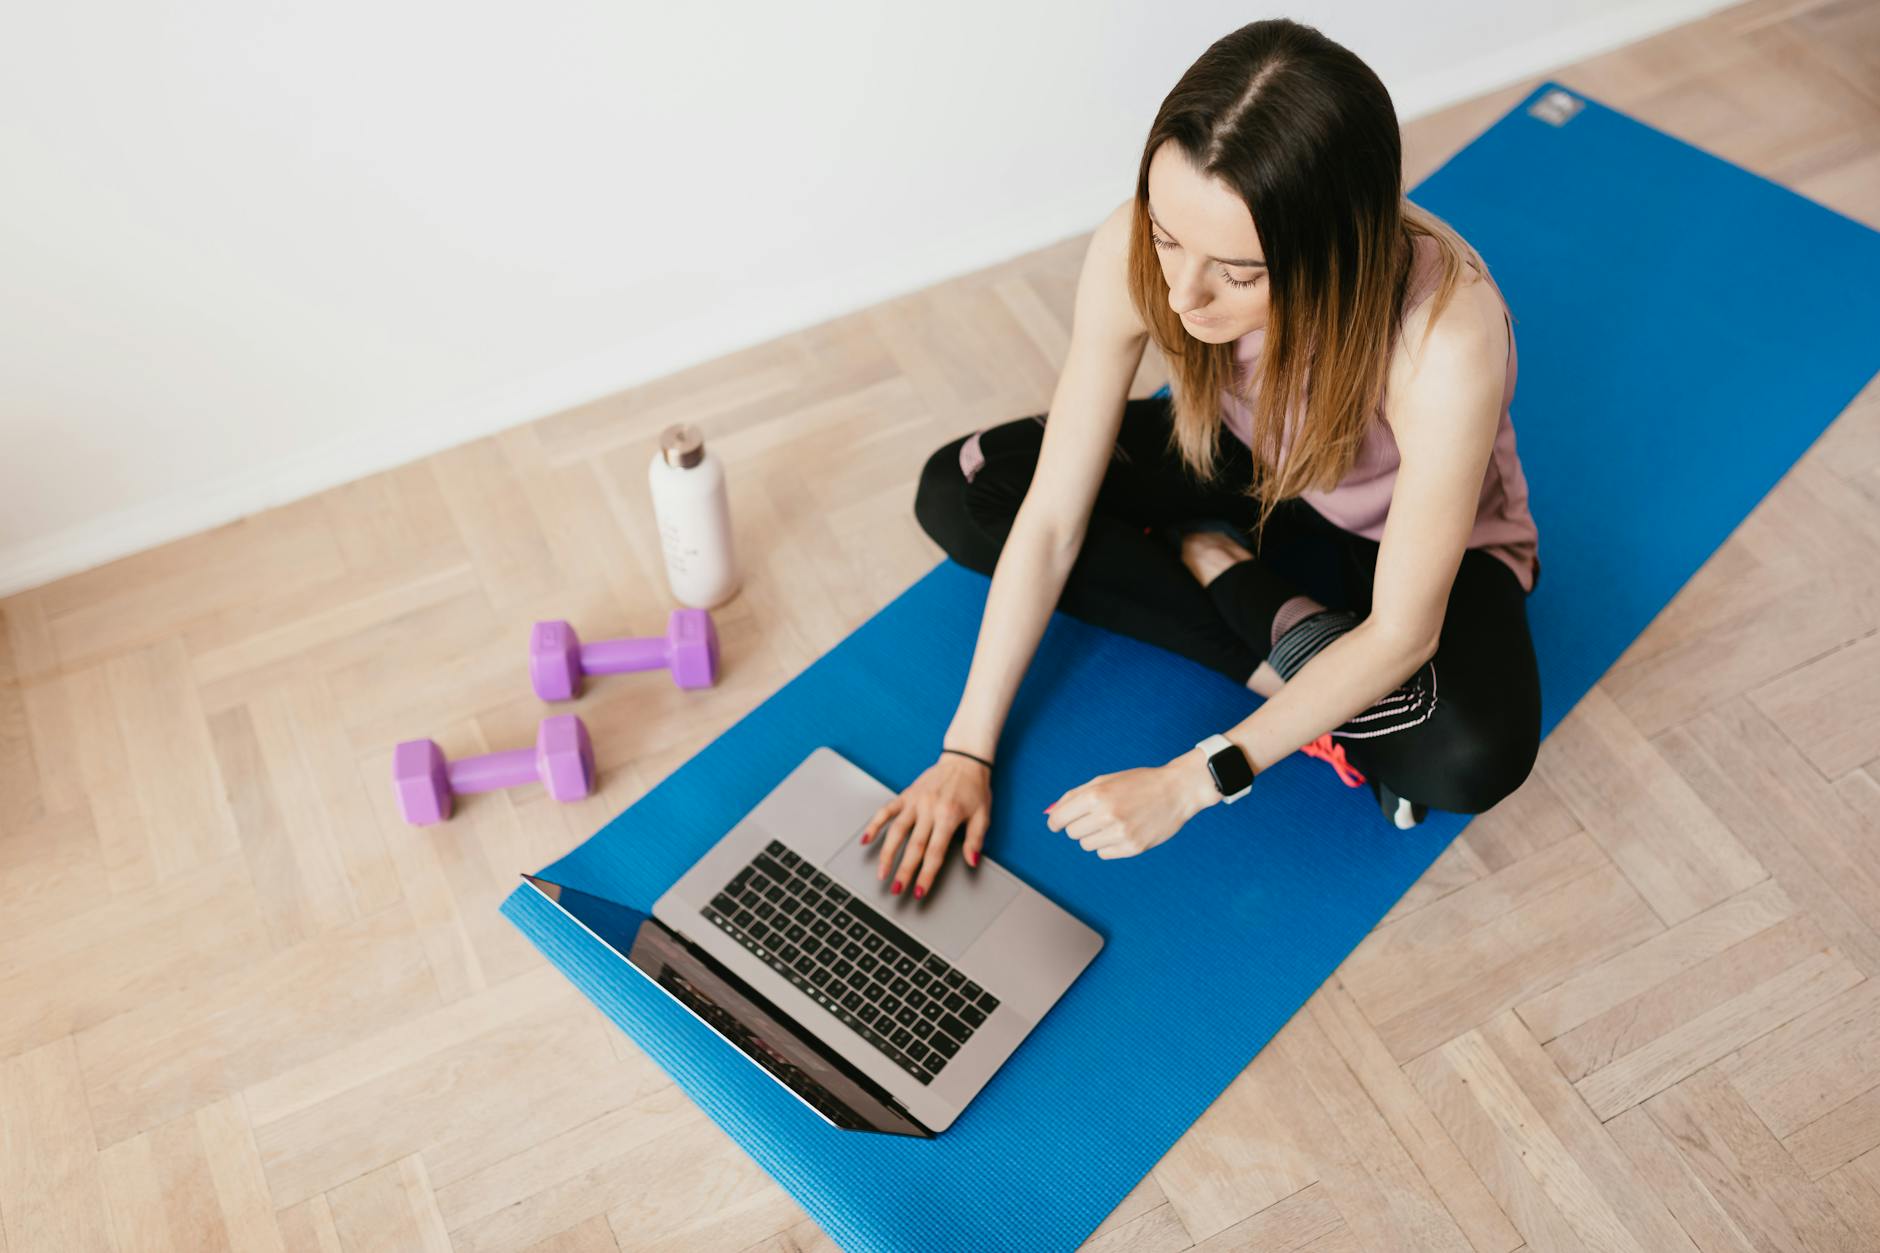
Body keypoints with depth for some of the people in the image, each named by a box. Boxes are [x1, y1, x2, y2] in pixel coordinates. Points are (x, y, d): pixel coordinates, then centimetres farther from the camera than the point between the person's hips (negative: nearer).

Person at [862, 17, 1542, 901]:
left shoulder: (1444, 337, -40)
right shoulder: (1135, 255, -30)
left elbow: (1402, 632, -30)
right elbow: (1051, 522, -22)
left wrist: (1187, 783, -32)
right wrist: (967, 752, -20)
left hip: (1421, 531, -4)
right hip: (1252, 469, 5)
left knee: (1472, 757, -34)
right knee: (958, 493, -13)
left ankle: (1217, 570, -11)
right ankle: (1289, 640, -12)